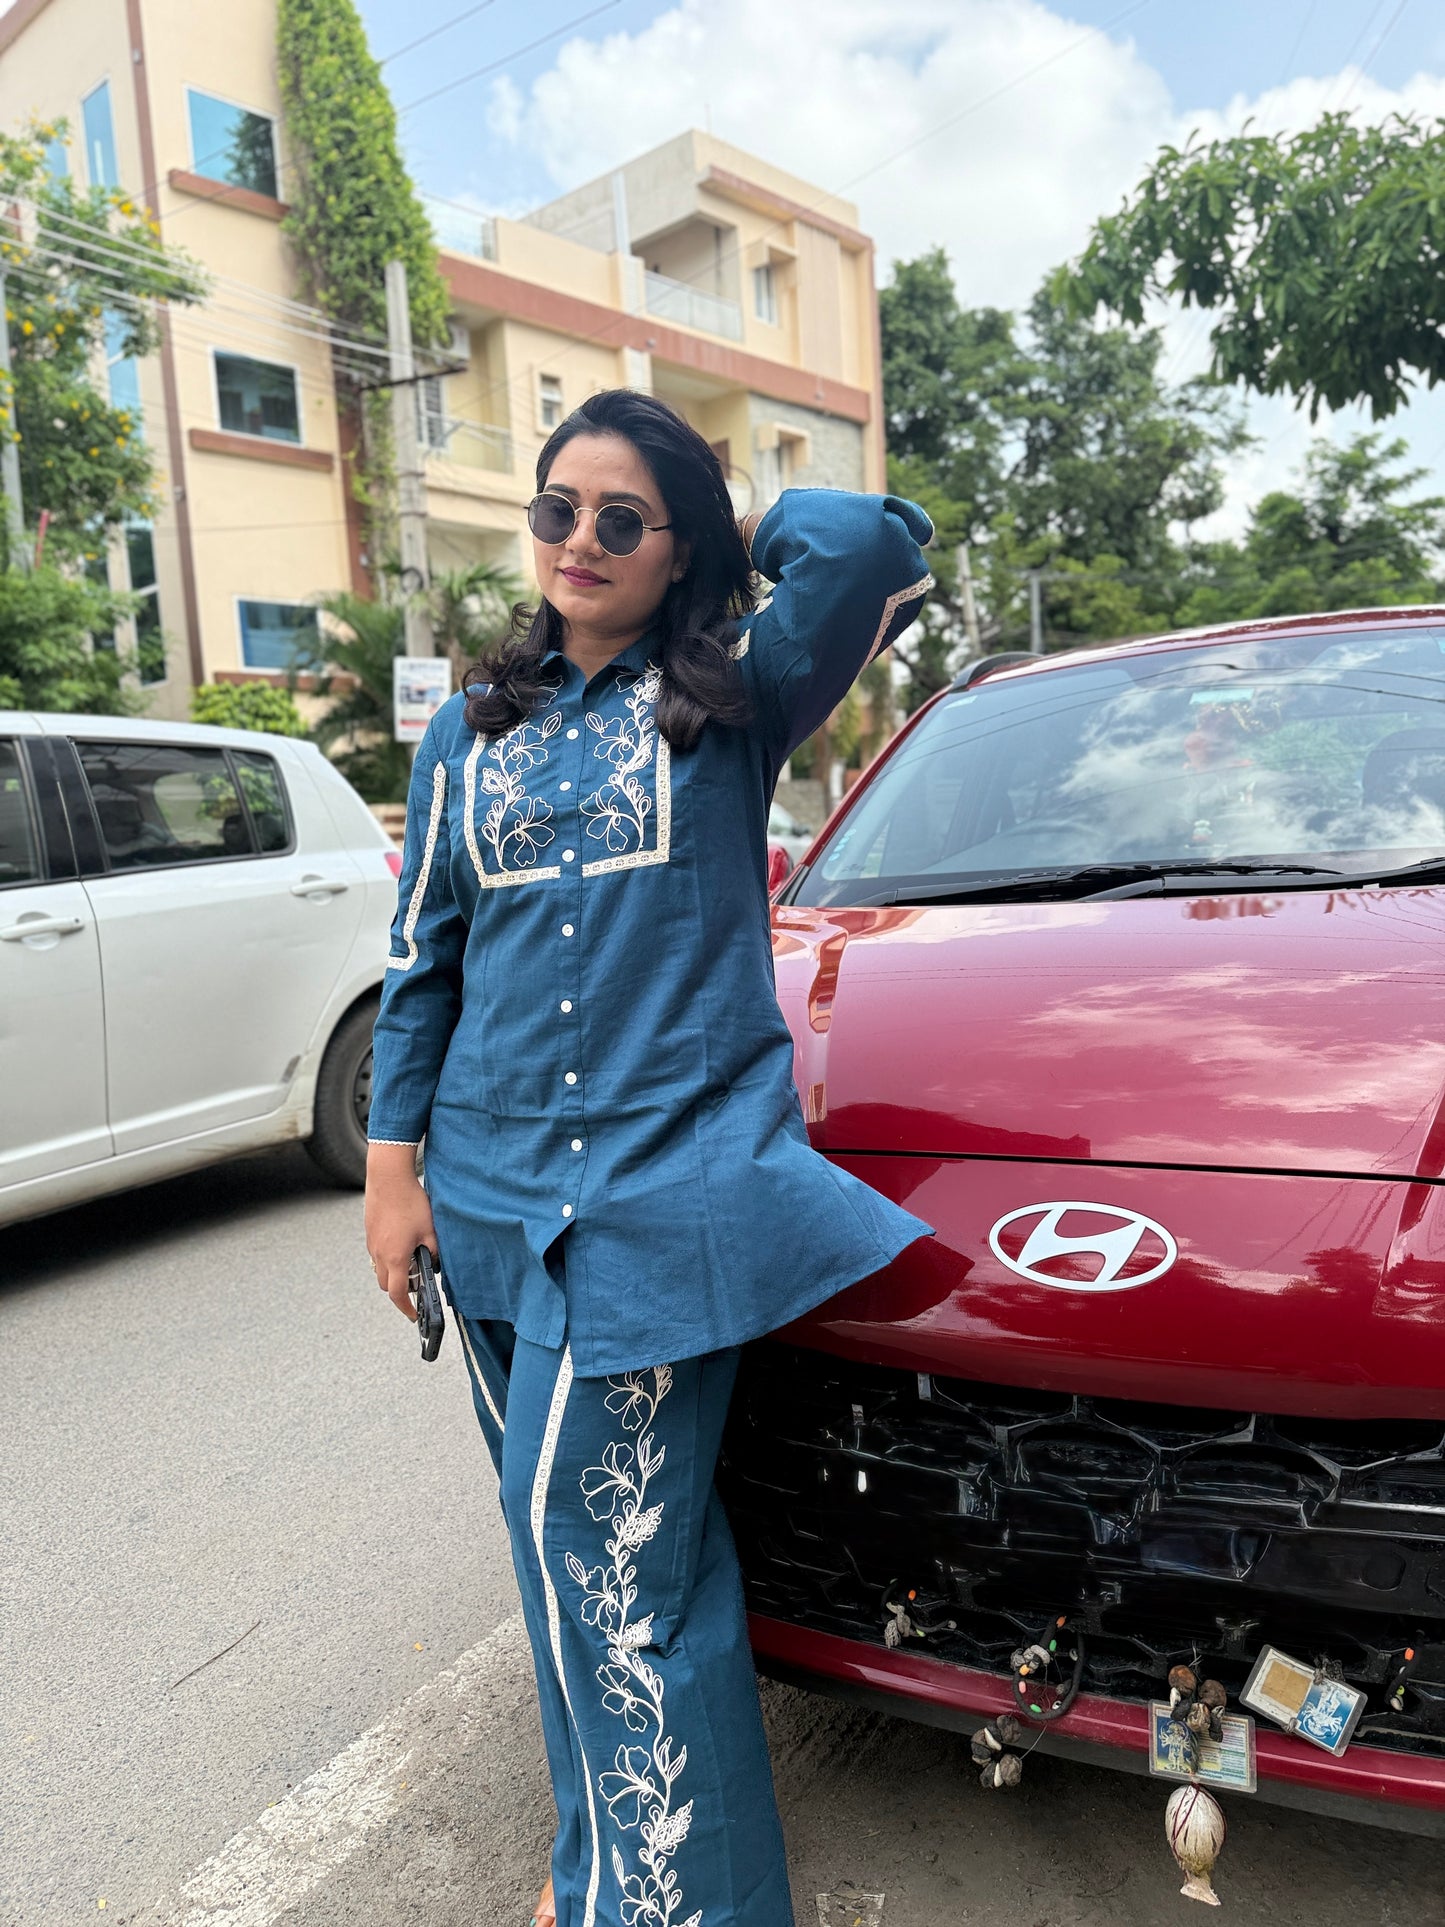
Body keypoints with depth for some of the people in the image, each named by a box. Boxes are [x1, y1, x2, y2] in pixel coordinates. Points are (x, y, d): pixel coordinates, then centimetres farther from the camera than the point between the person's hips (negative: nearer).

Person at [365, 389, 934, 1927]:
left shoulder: (731, 697, 3)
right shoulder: (472, 731, 13)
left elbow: (872, 542, -15)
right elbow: (422, 958, 14)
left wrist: (749, 528, 5)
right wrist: (392, 1160, 10)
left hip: (672, 1179, -4)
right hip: (495, 1193, 5)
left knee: (594, 1533, -8)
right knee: (585, 1540, 15)